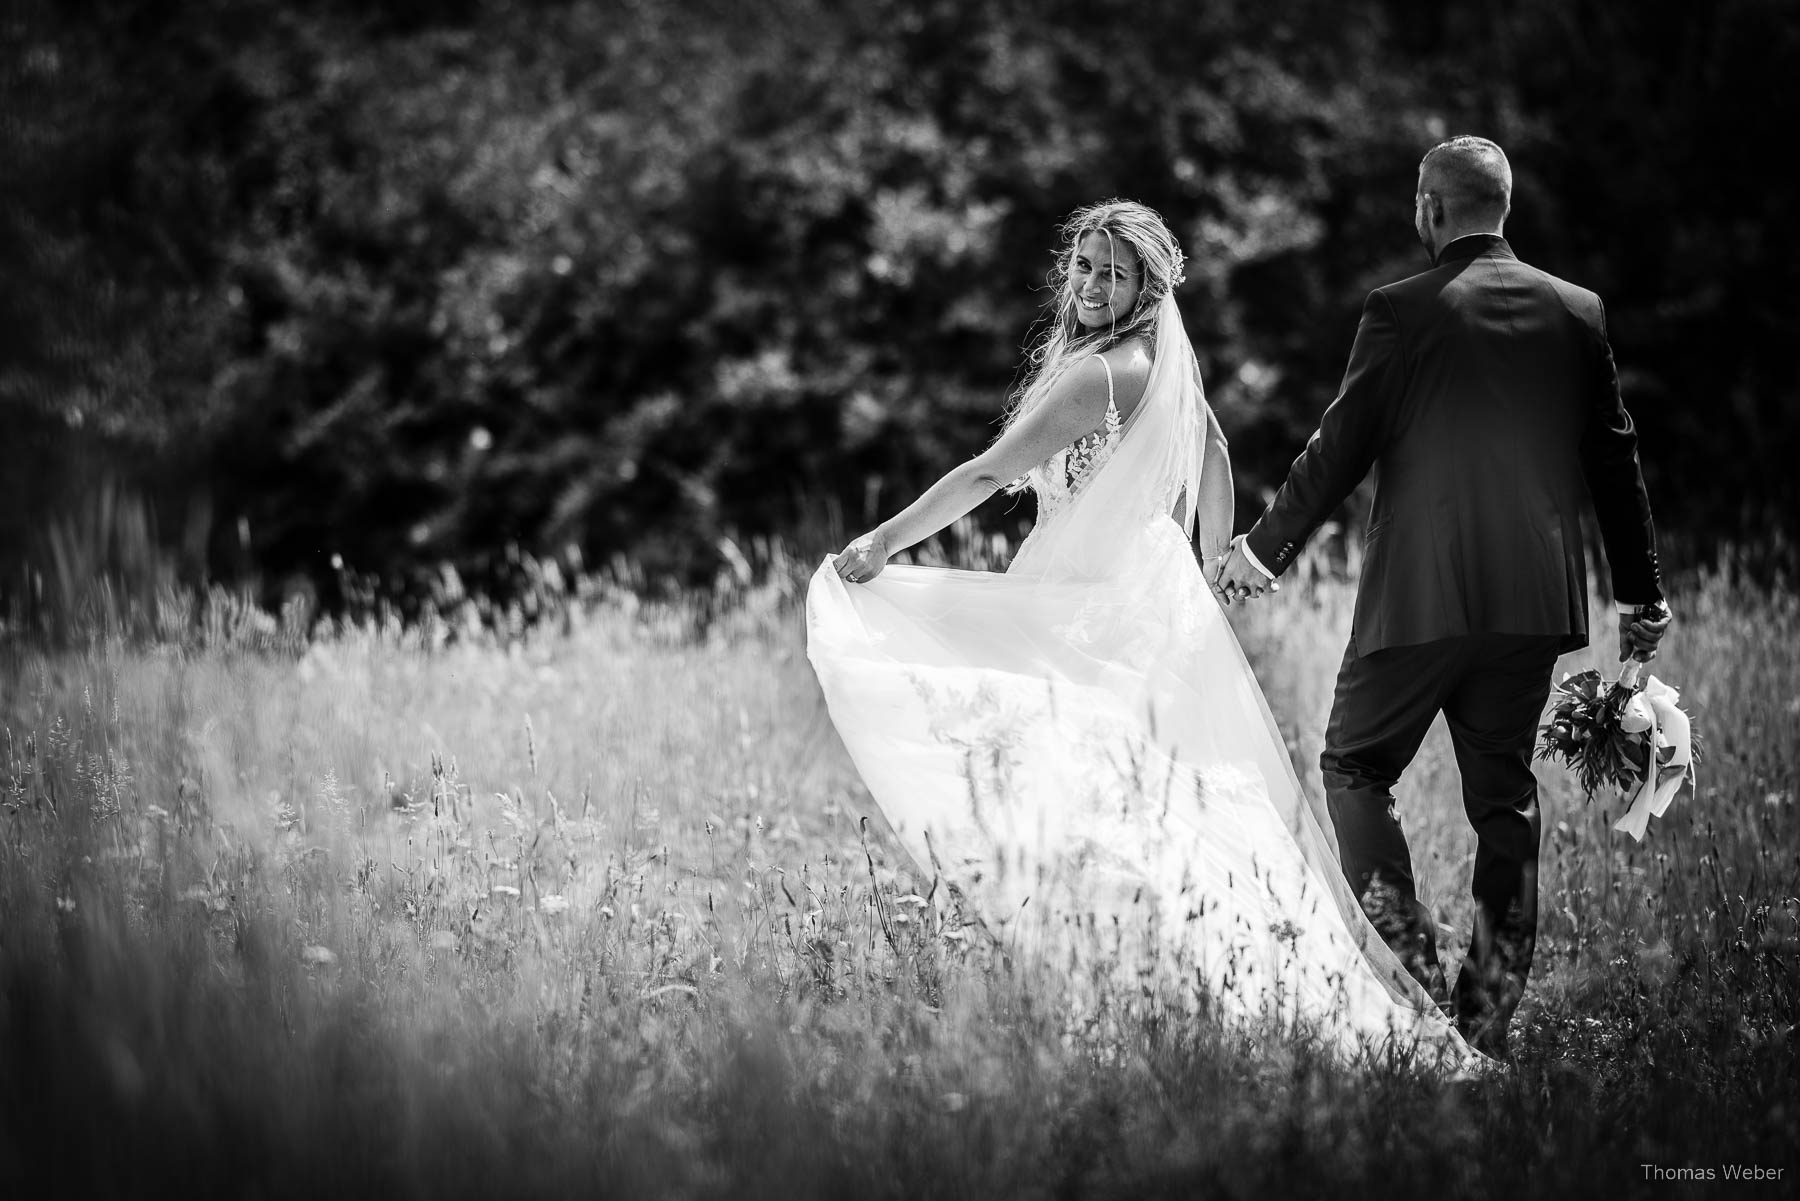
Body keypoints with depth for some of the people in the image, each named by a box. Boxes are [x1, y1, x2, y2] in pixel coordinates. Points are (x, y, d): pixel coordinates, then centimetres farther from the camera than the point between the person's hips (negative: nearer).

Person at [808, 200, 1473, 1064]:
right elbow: (1216, 460, 26)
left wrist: (886, 539, -18)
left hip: (1105, 613, -9)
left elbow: (988, 473, -19)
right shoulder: (1166, 363, 12)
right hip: (1159, 600, 9)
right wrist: (1207, 575, 31)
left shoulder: (1104, 375, -16)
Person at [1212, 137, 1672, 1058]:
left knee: (1353, 769, 10)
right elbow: (1615, 462, 10)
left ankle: (1416, 971, -4)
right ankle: (1487, 1014, 11)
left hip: (1420, 599, -4)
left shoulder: (1401, 312, -8)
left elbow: (1337, 451, -6)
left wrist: (1262, 553, 8)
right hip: (1533, 601, 4)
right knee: (1503, 796, 11)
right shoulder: (1576, 314, 6)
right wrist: (1642, 599, 19)